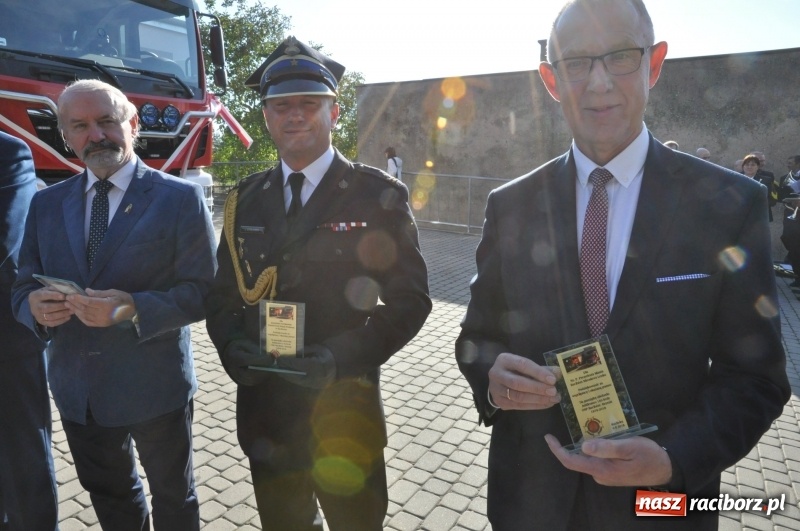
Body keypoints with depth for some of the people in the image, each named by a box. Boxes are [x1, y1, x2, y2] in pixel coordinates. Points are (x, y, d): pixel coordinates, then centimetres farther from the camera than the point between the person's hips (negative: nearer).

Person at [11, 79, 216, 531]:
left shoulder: (180, 197, -10)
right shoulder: (47, 203, 6)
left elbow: (201, 291, -14)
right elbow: (23, 285, 7)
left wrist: (134, 309, -29)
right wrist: (34, 306, -16)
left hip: (155, 385, -4)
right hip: (76, 387, 5)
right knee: (108, 494, 26)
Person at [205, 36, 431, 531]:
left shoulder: (379, 195, -9)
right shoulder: (246, 199, 4)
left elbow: (409, 300, -11)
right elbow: (223, 293, 9)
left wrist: (341, 356, -23)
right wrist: (232, 346, -11)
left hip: (344, 407, -3)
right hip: (262, 408, 4)